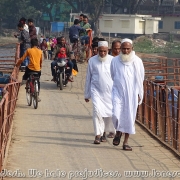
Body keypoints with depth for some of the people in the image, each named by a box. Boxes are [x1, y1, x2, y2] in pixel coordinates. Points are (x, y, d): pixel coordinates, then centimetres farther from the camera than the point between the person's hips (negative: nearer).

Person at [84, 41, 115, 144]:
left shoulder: (112, 61, 0)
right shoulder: (92, 61, 4)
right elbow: (88, 78, 11)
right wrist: (87, 94, 13)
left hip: (110, 91, 1)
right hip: (96, 90, -1)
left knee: (109, 113, 6)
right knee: (97, 111, -16)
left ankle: (104, 132, 28)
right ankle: (98, 135, -15)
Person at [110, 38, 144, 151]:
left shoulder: (137, 61, 0)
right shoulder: (115, 61, 2)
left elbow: (140, 79, 6)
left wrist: (139, 94, 3)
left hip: (132, 93, 0)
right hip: (118, 91, 0)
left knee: (129, 116, 2)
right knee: (116, 114, -14)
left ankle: (126, 142, 11)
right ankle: (118, 132, 16)